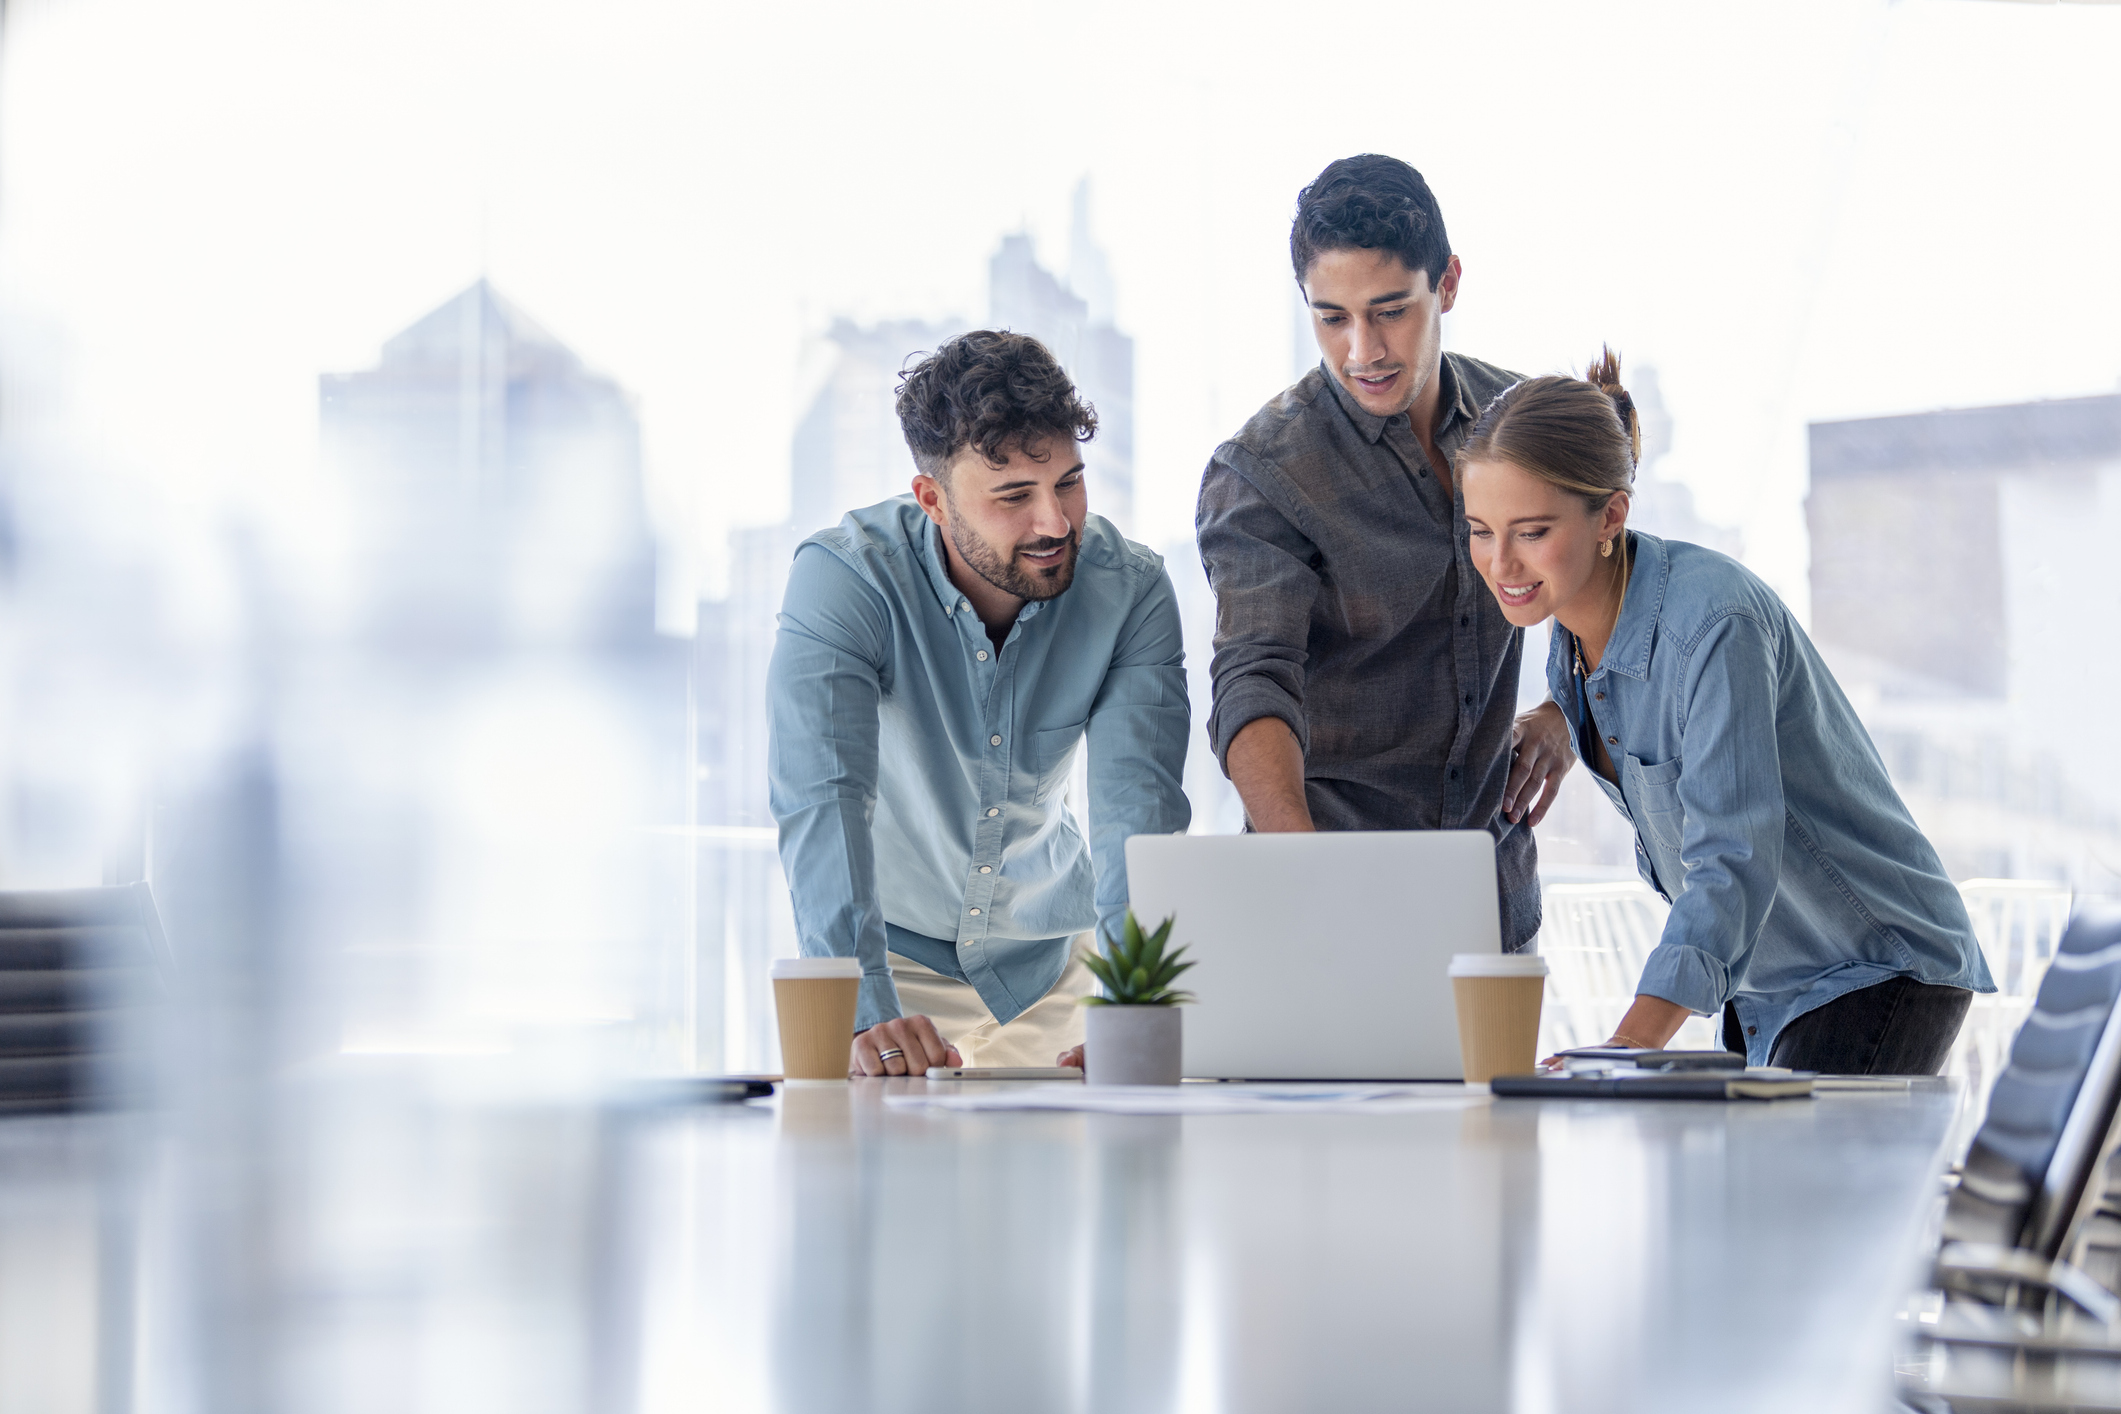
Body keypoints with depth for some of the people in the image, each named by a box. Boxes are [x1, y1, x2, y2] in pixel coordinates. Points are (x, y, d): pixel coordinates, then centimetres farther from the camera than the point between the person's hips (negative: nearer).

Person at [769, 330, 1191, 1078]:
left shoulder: (1130, 590, -15)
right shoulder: (844, 576, -23)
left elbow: (1138, 806, -22)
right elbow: (821, 799, -32)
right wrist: (866, 1016, -46)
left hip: (1047, 961, 3)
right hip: (892, 951, -2)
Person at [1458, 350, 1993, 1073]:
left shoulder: (1712, 623, -29)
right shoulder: (1577, 620, -4)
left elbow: (1734, 861, -38)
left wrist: (1628, 1047, -48)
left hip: (1879, 976, -8)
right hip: (1759, 983, 8)